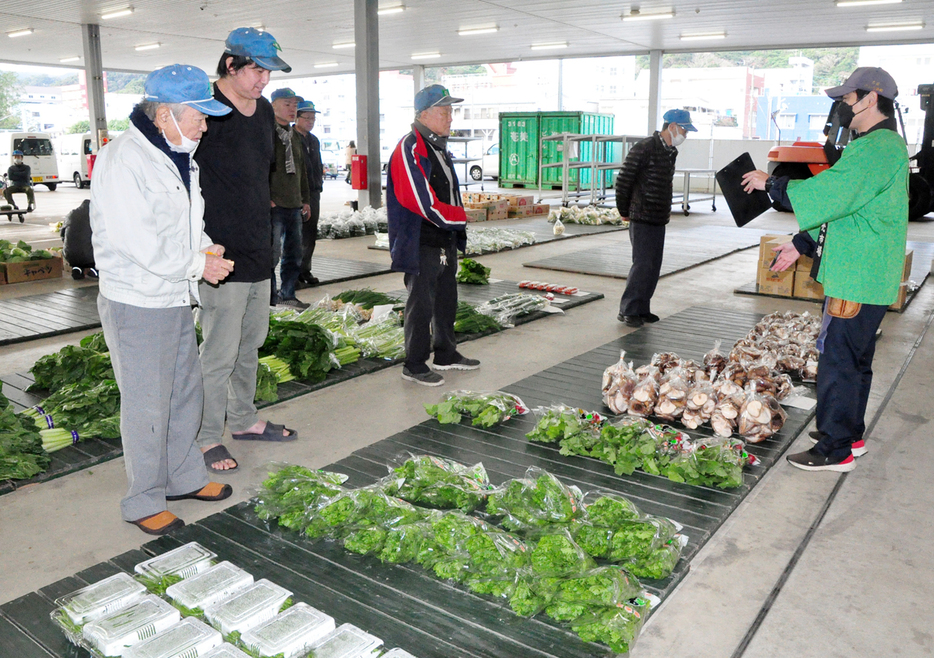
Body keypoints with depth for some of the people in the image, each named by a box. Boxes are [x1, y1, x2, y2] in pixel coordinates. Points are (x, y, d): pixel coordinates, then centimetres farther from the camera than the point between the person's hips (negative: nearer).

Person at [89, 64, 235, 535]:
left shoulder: (178, 157, 13)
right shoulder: (121, 160, -18)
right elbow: (138, 241, -24)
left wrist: (206, 246, 0)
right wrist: (198, 264, -18)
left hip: (177, 299, 9)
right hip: (137, 305, -9)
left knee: (186, 393, 18)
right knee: (147, 406, 1)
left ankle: (184, 477, 35)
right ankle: (143, 502, 18)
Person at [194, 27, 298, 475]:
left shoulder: (264, 111, 12)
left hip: (259, 250, 8)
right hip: (223, 254, -8)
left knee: (251, 342, 17)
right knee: (220, 351, -2)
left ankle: (243, 420, 33)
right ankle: (208, 437, 12)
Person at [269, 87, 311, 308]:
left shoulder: (294, 137, 20)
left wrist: (305, 199, 23)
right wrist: (265, 198, -16)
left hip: (294, 206, 8)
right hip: (274, 206, -8)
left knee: (294, 254, 11)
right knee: (272, 254, -6)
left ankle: (287, 294, 22)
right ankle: (270, 296, 5)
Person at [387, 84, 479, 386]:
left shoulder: (440, 147, 16)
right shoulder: (409, 151, -16)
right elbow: (425, 204, -24)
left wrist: (458, 225, 12)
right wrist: (463, 216, -13)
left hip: (446, 240, 10)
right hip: (422, 244, -10)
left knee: (446, 299, 18)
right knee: (421, 304, -1)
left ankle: (446, 355, 33)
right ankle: (414, 366, 12)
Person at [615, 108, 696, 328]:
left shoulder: (671, 151, 14)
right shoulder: (644, 148, -14)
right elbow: (623, 180, -13)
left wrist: (666, 209, 18)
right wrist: (624, 212, -6)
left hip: (659, 220, 9)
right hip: (642, 219, -9)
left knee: (654, 266, 9)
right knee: (642, 264, -10)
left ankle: (642, 309, 18)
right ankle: (627, 310, -1)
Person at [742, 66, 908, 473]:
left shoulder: (876, 149, -17)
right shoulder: (882, 146, 19)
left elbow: (826, 194, -24)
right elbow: (843, 206, 21)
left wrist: (772, 184, -10)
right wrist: (803, 244, 18)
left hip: (857, 279, -11)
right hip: (864, 276, 11)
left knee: (838, 360, -5)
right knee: (854, 359, 18)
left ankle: (836, 450, 3)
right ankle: (851, 435, 31)